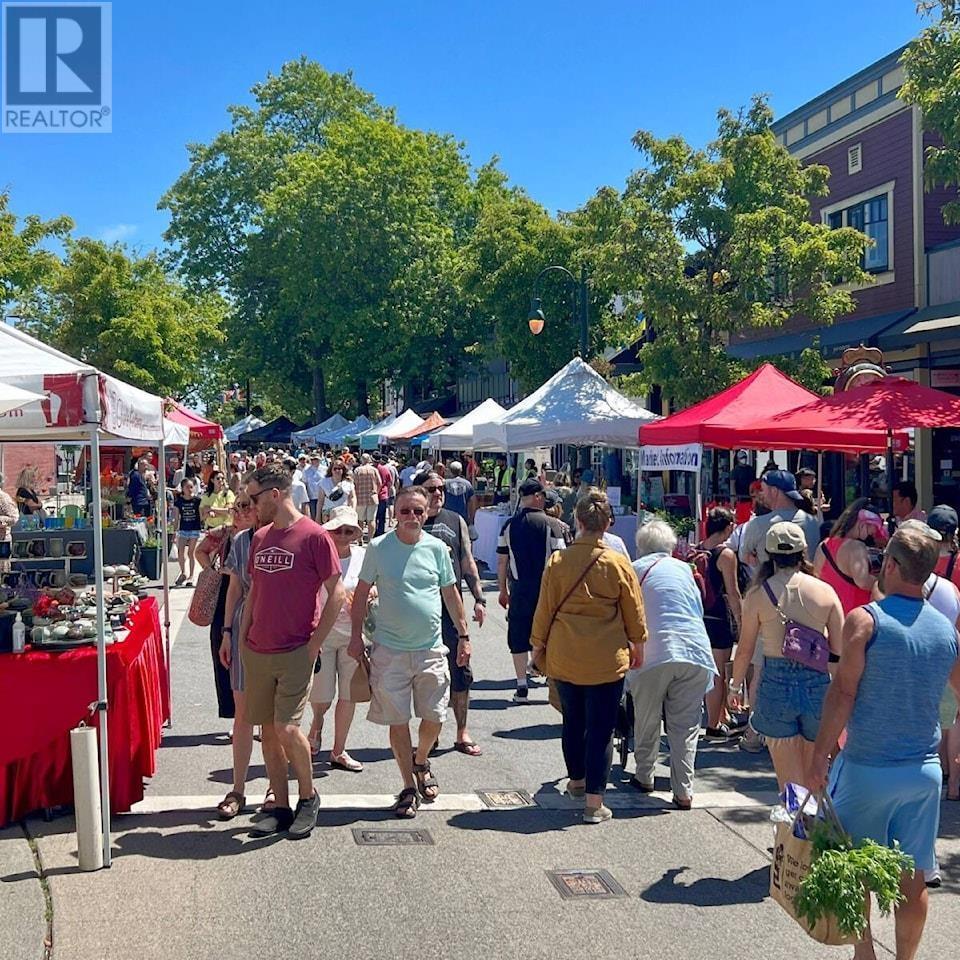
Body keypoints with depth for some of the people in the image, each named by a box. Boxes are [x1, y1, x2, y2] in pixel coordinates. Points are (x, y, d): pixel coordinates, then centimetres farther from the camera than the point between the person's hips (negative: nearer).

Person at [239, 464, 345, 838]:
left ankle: (308, 796, 12)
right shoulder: (260, 537, 11)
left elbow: (337, 593, -9)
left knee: (287, 728, -12)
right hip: (258, 652, 6)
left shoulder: (314, 536, -10)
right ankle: (281, 808, 19)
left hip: (295, 652, -6)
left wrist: (314, 645, -11)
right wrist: (242, 639, 12)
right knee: (268, 731, 8)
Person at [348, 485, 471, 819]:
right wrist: (357, 635, 0)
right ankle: (409, 787, 17)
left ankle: (420, 761, 35)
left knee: (433, 718, 5)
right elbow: (362, 592, 3)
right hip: (390, 650, -2)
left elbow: (450, 593, 10)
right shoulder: (378, 548, -3)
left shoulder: (436, 548, 2)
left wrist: (463, 635, 8)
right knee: (398, 720, 3)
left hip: (431, 649, 2)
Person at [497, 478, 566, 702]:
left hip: (519, 590, 2)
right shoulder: (551, 524, -7)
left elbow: (502, 561, 3)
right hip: (547, 589, -1)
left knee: (519, 638, 8)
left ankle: (522, 687, 8)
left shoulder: (509, 525, 0)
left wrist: (503, 590, 13)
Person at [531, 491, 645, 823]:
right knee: (601, 728, 3)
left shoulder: (558, 562, -5)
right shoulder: (618, 564, -8)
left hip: (564, 656, 3)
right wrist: (637, 643, 18)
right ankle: (594, 802, 4)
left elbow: (544, 608, 3)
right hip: (606, 659, -2)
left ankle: (576, 780, 39)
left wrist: (538, 643, 17)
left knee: (573, 721, 20)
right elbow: (634, 611, 2)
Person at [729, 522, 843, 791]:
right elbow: (839, 650, -1)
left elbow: (745, 650, 1)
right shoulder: (825, 591, 0)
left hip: (776, 684, -2)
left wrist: (735, 686, 15)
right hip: (818, 684, 2)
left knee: (790, 781, 8)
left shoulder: (758, 594, -4)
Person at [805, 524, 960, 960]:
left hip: (868, 767, -4)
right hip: (925, 771, 4)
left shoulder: (865, 619, -12)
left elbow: (843, 692, -14)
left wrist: (819, 757, -9)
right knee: (912, 877, 12)